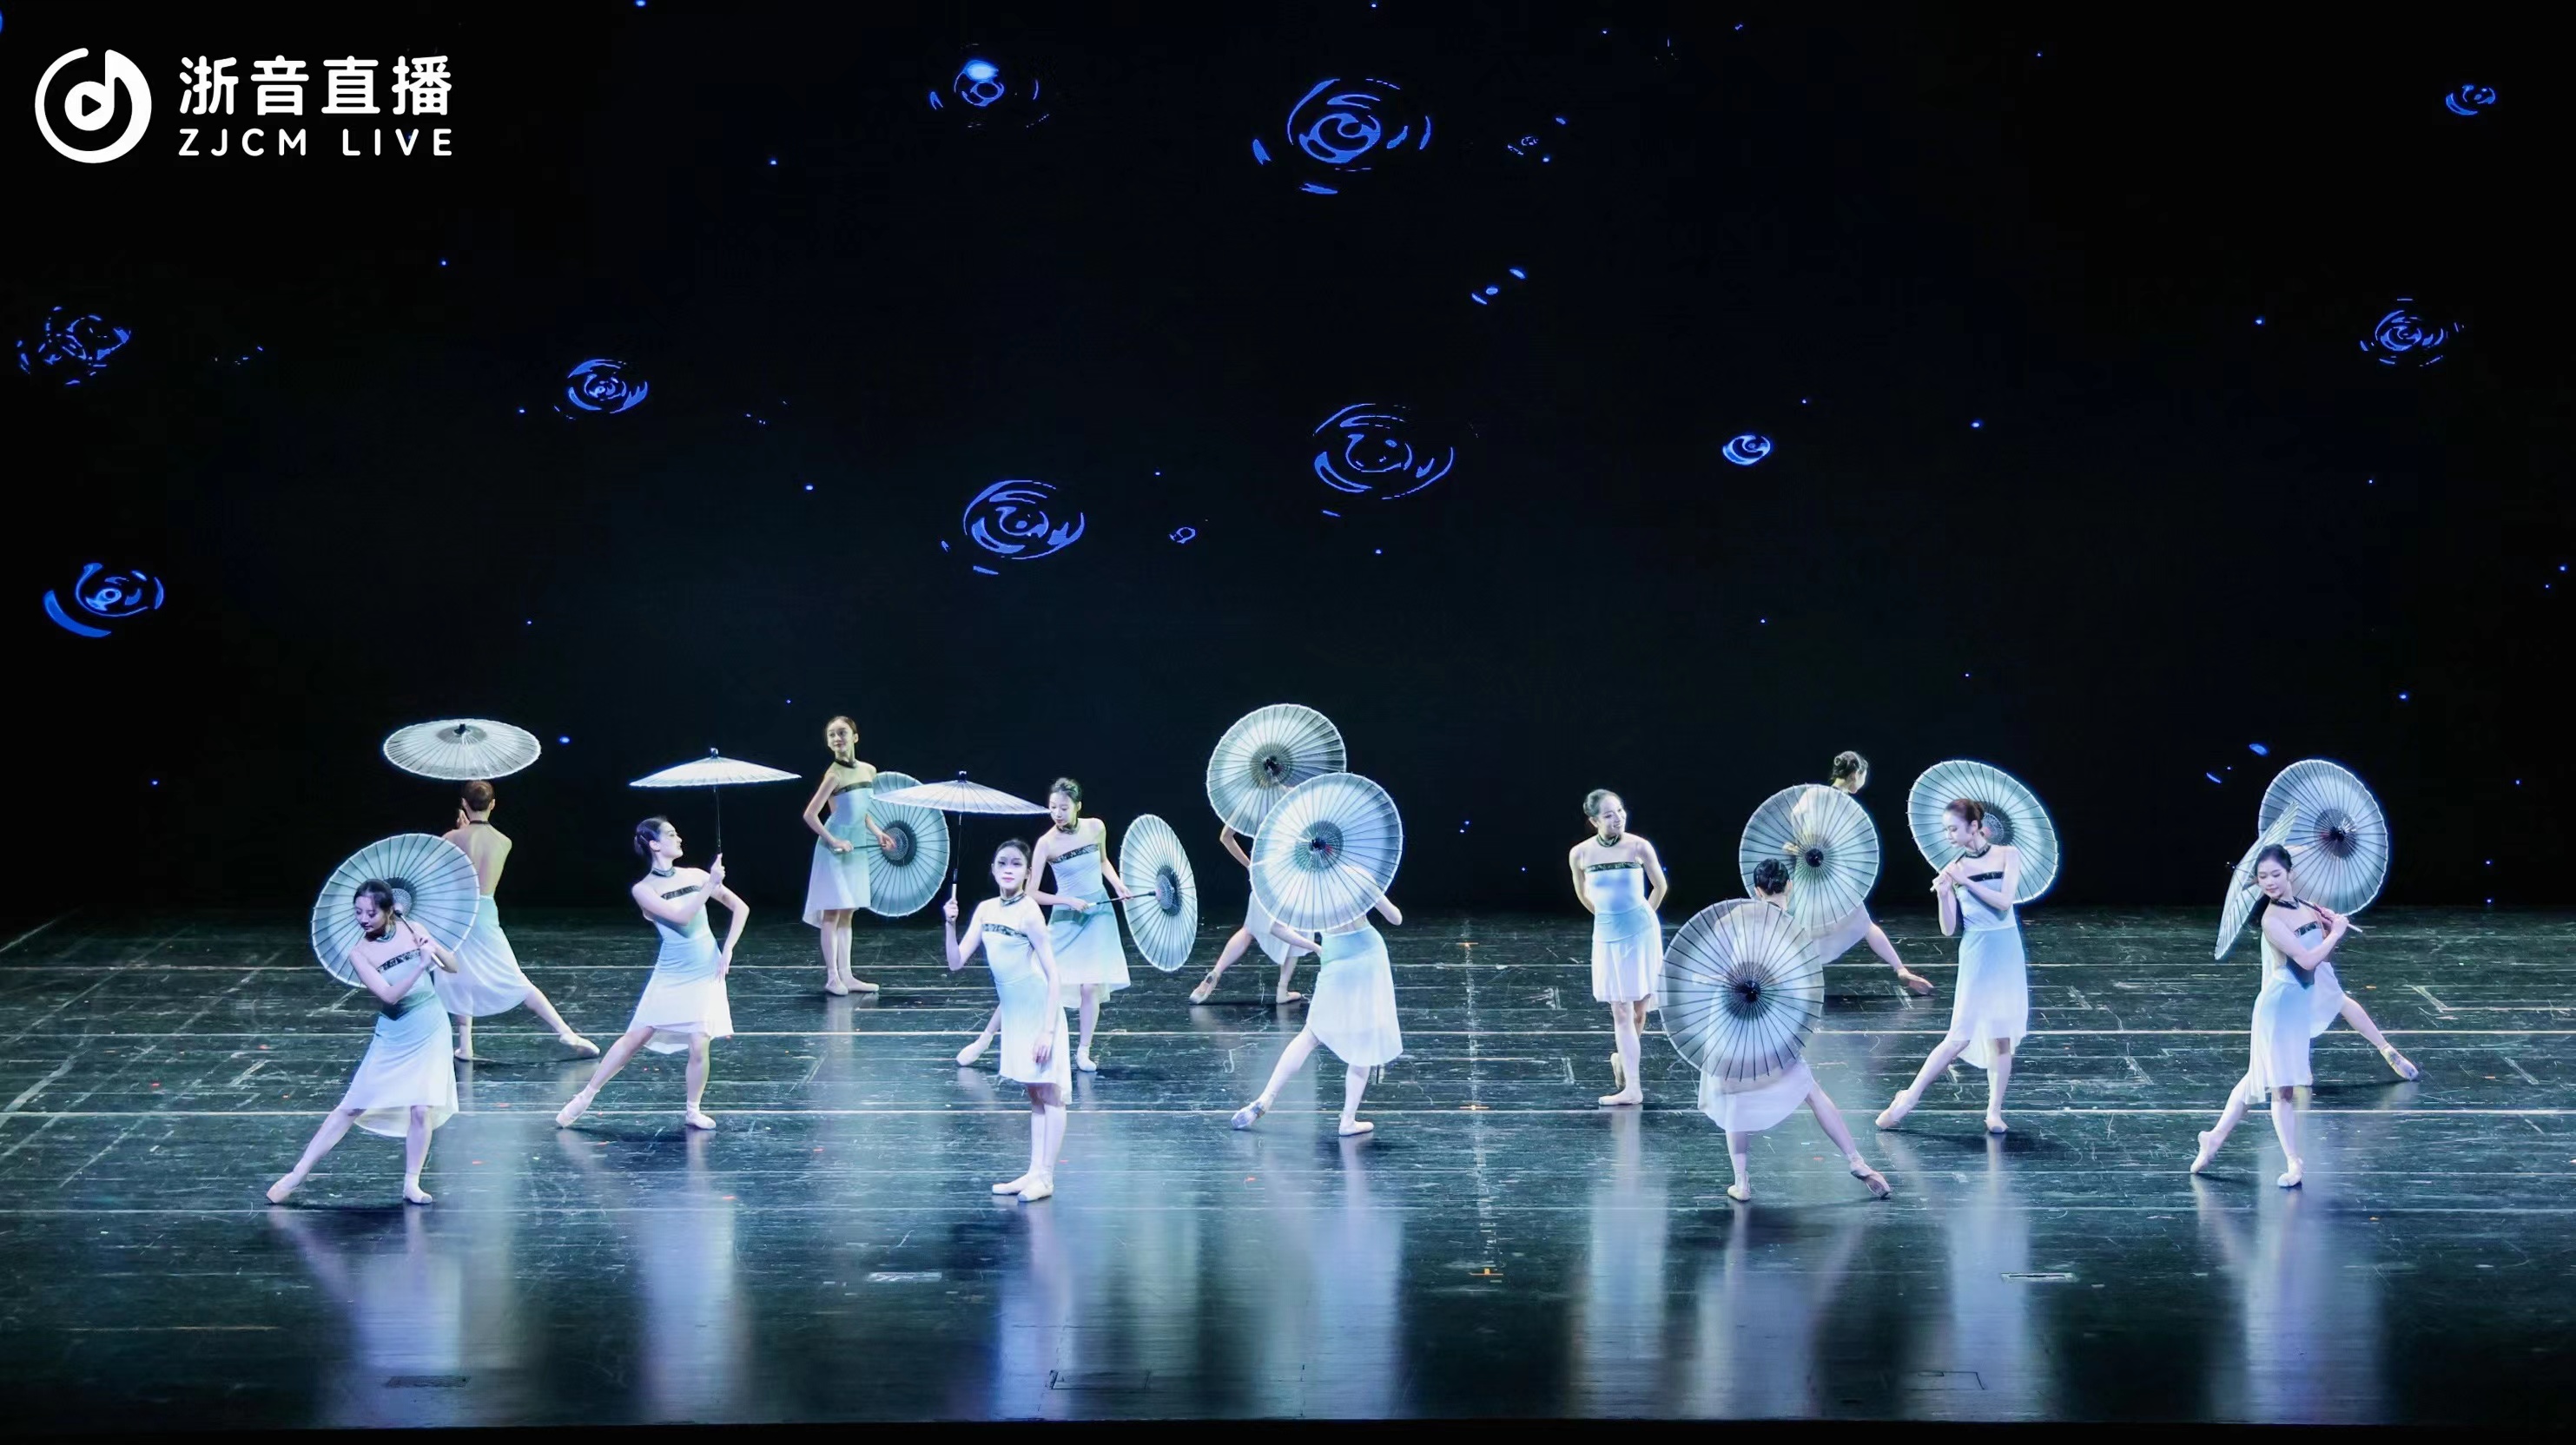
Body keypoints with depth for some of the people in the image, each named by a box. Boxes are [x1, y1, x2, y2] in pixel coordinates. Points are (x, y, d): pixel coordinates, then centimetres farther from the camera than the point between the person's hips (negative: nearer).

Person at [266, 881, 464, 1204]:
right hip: (393, 1038, -1)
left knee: (421, 1108, -7)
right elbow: (389, 995, -23)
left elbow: (453, 967, 0)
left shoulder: (411, 930, -5)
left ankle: (411, 1185, 7)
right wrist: (421, 965, -35)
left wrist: (434, 948, -20)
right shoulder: (360, 954, -12)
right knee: (351, 1106, 0)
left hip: (430, 1034, 1)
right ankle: (296, 1175, 7)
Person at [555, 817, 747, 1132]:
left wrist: (728, 950, -2)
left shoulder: (695, 876, 1)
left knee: (699, 1045, -8)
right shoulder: (643, 889, -7)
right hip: (670, 977, -1)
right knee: (634, 1038, -1)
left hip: (705, 976, 1)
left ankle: (693, 1110, 12)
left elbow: (741, 908, 6)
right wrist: (711, 885, -25)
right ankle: (585, 1097, 11)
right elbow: (681, 917, -20)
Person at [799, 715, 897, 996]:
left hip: (857, 846, 7)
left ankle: (846, 975, 14)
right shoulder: (834, 775, -14)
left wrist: (878, 833, 6)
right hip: (834, 849, -7)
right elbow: (810, 815, -14)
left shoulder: (868, 771, 6)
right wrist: (834, 842, -17)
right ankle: (832, 977, -1)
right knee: (832, 911, -4)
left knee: (847, 912, 10)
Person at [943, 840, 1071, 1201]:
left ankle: (1045, 1177, 2)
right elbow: (956, 962, 3)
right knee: (1033, 1094, 13)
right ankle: (1034, 1172, 18)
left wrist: (1048, 1029, -21)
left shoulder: (1028, 913, -16)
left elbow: (1054, 976, -17)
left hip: (1040, 1011, -7)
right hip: (1013, 1011, 8)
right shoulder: (986, 910, 4)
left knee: (1049, 1093, -1)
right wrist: (950, 925, -13)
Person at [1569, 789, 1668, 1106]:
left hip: (1642, 932, -1)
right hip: (1607, 937, 1)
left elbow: (1660, 886, 6)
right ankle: (1632, 1088, 0)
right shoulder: (1580, 854, -7)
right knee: (1621, 1012, -1)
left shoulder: (1638, 847, -11)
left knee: (1639, 1007, 6)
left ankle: (1624, 1059, 34)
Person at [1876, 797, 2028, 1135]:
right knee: (1959, 1037, -7)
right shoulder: (1953, 869, 1)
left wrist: (1966, 882, -15)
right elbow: (1948, 929, 1)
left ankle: (1994, 1111, 13)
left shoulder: (2007, 855, 1)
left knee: (2002, 1037, 4)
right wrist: (1943, 896, -15)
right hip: (1975, 955, -1)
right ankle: (1908, 1099, 1)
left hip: (2007, 955, 1)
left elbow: (2004, 901, -11)